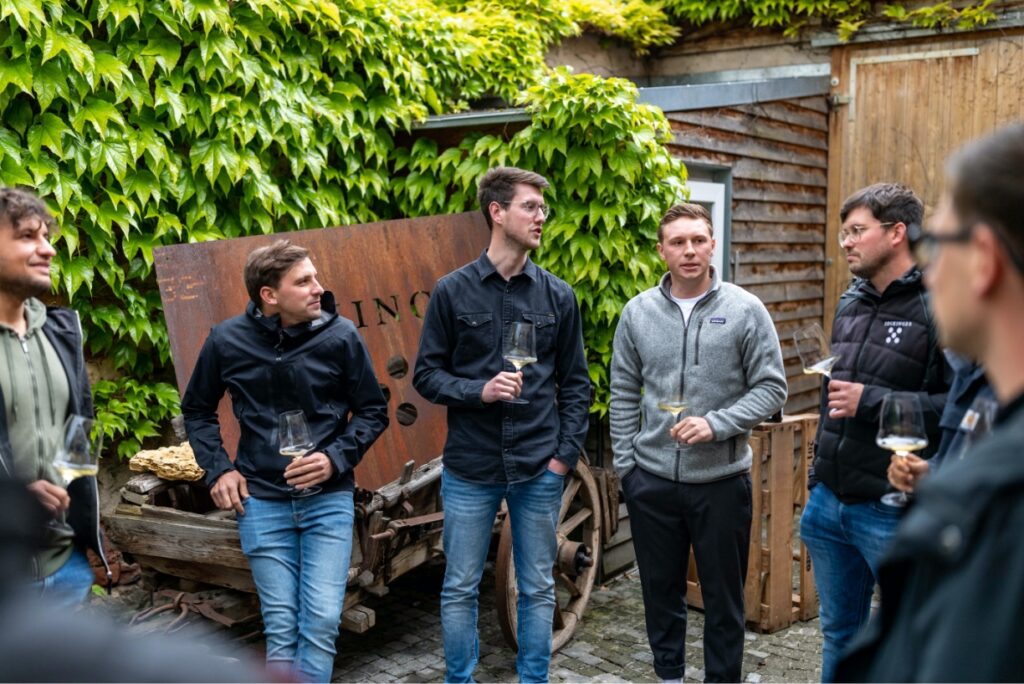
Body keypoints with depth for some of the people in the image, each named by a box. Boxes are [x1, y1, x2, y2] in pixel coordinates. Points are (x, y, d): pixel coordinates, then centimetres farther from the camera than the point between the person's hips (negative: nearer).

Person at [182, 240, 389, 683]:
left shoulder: (340, 336, -9)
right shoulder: (227, 341, -4)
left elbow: (373, 411, 2)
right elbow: (197, 410, 13)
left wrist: (336, 458, -13)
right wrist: (218, 470, 2)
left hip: (329, 499, 0)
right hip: (261, 502, 1)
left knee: (321, 623, -3)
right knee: (281, 628, 6)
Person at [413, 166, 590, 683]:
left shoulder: (558, 296, 3)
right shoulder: (452, 291, -2)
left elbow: (575, 383, 6)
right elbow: (427, 374, 0)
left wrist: (566, 453, -1)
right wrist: (479, 391, -16)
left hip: (539, 471, 2)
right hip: (469, 469, -1)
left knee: (538, 589, 12)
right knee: (460, 590, 10)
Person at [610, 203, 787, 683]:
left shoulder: (744, 310, -6)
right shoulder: (638, 312, 2)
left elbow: (771, 387, -6)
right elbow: (624, 394, 7)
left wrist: (716, 425, -18)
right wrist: (625, 464, 3)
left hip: (721, 478, -2)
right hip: (651, 479, 3)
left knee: (724, 595, 11)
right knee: (661, 589, 16)